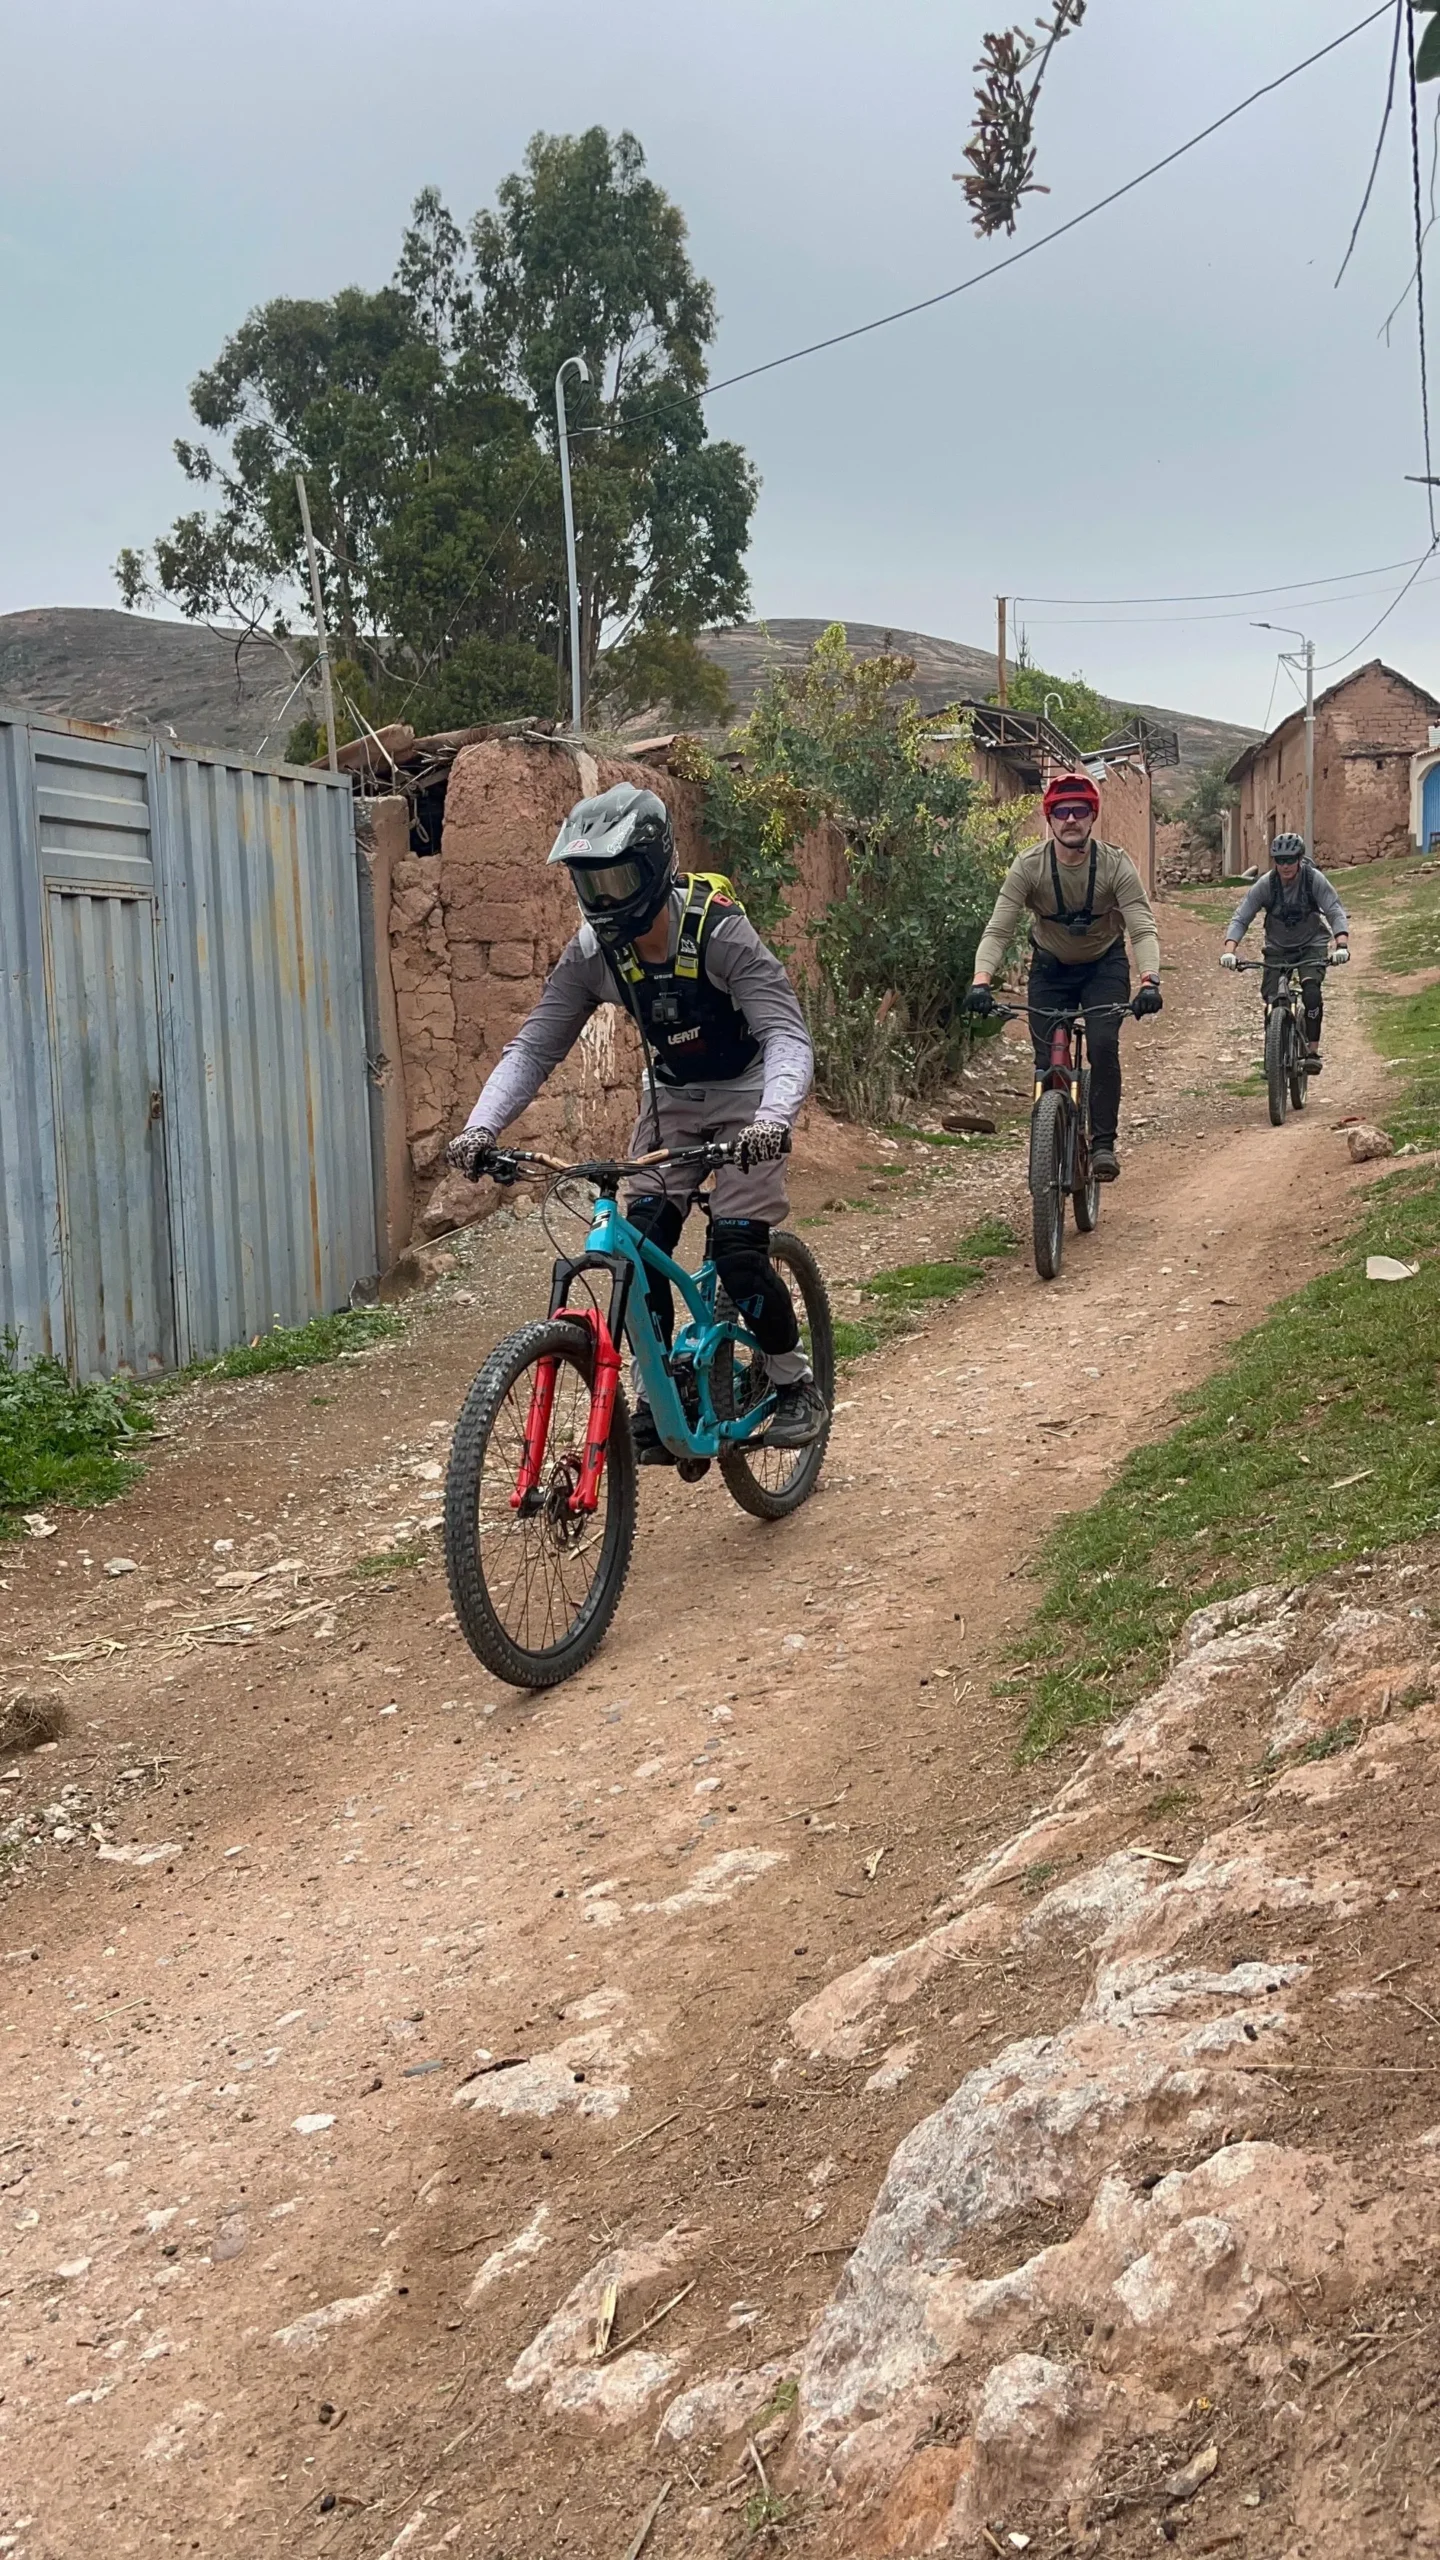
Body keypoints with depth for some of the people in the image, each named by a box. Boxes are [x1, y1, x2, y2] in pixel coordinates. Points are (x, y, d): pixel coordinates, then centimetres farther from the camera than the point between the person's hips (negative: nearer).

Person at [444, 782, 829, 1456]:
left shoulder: (720, 933, -28)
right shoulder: (592, 952, -15)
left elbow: (787, 1036, -35)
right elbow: (533, 1045, -15)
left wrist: (773, 1118, -55)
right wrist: (479, 1128, -31)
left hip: (746, 1096, -4)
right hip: (671, 1097, 5)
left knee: (737, 1249, -16)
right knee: (640, 1246, -10)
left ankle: (798, 1387, 6)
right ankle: (656, 1401, 5)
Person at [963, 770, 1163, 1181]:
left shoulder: (1115, 865, -22)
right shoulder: (1028, 866, -20)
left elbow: (1143, 929, -27)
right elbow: (997, 930, -25)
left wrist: (1149, 981, -45)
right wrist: (980, 981, -42)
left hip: (1104, 966, -1)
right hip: (1050, 968, 1)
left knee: (1103, 1045, -24)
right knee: (1047, 1063, -7)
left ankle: (1103, 1143, -14)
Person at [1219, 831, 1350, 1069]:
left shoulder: (1314, 879, -19)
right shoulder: (1265, 884, -17)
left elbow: (1336, 913, -24)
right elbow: (1240, 919, -19)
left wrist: (1341, 944, -41)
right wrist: (1228, 949, -36)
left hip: (1312, 945, -2)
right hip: (1278, 948, 2)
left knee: (1311, 991, -27)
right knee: (1273, 1002, -10)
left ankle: (1313, 1051, -18)